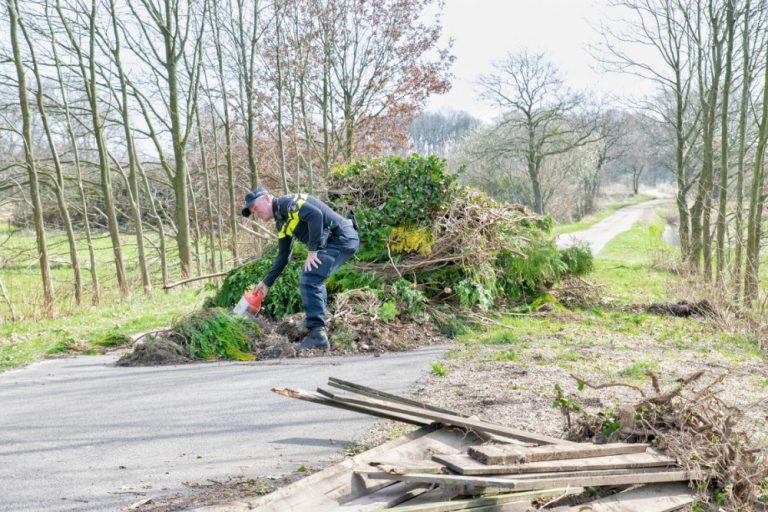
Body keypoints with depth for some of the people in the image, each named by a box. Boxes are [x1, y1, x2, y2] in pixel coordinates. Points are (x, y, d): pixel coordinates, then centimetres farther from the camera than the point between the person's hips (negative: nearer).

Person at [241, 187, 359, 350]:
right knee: (314, 280, 25)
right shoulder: (282, 224, 18)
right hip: (337, 241, 11)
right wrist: (267, 283, 24)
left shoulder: (287, 202, -10)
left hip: (342, 237, -11)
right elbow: (283, 257, 25)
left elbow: (315, 214, -25)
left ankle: (318, 335, -15)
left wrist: (313, 250, -21)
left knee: (308, 280, -16)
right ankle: (318, 323, 31)